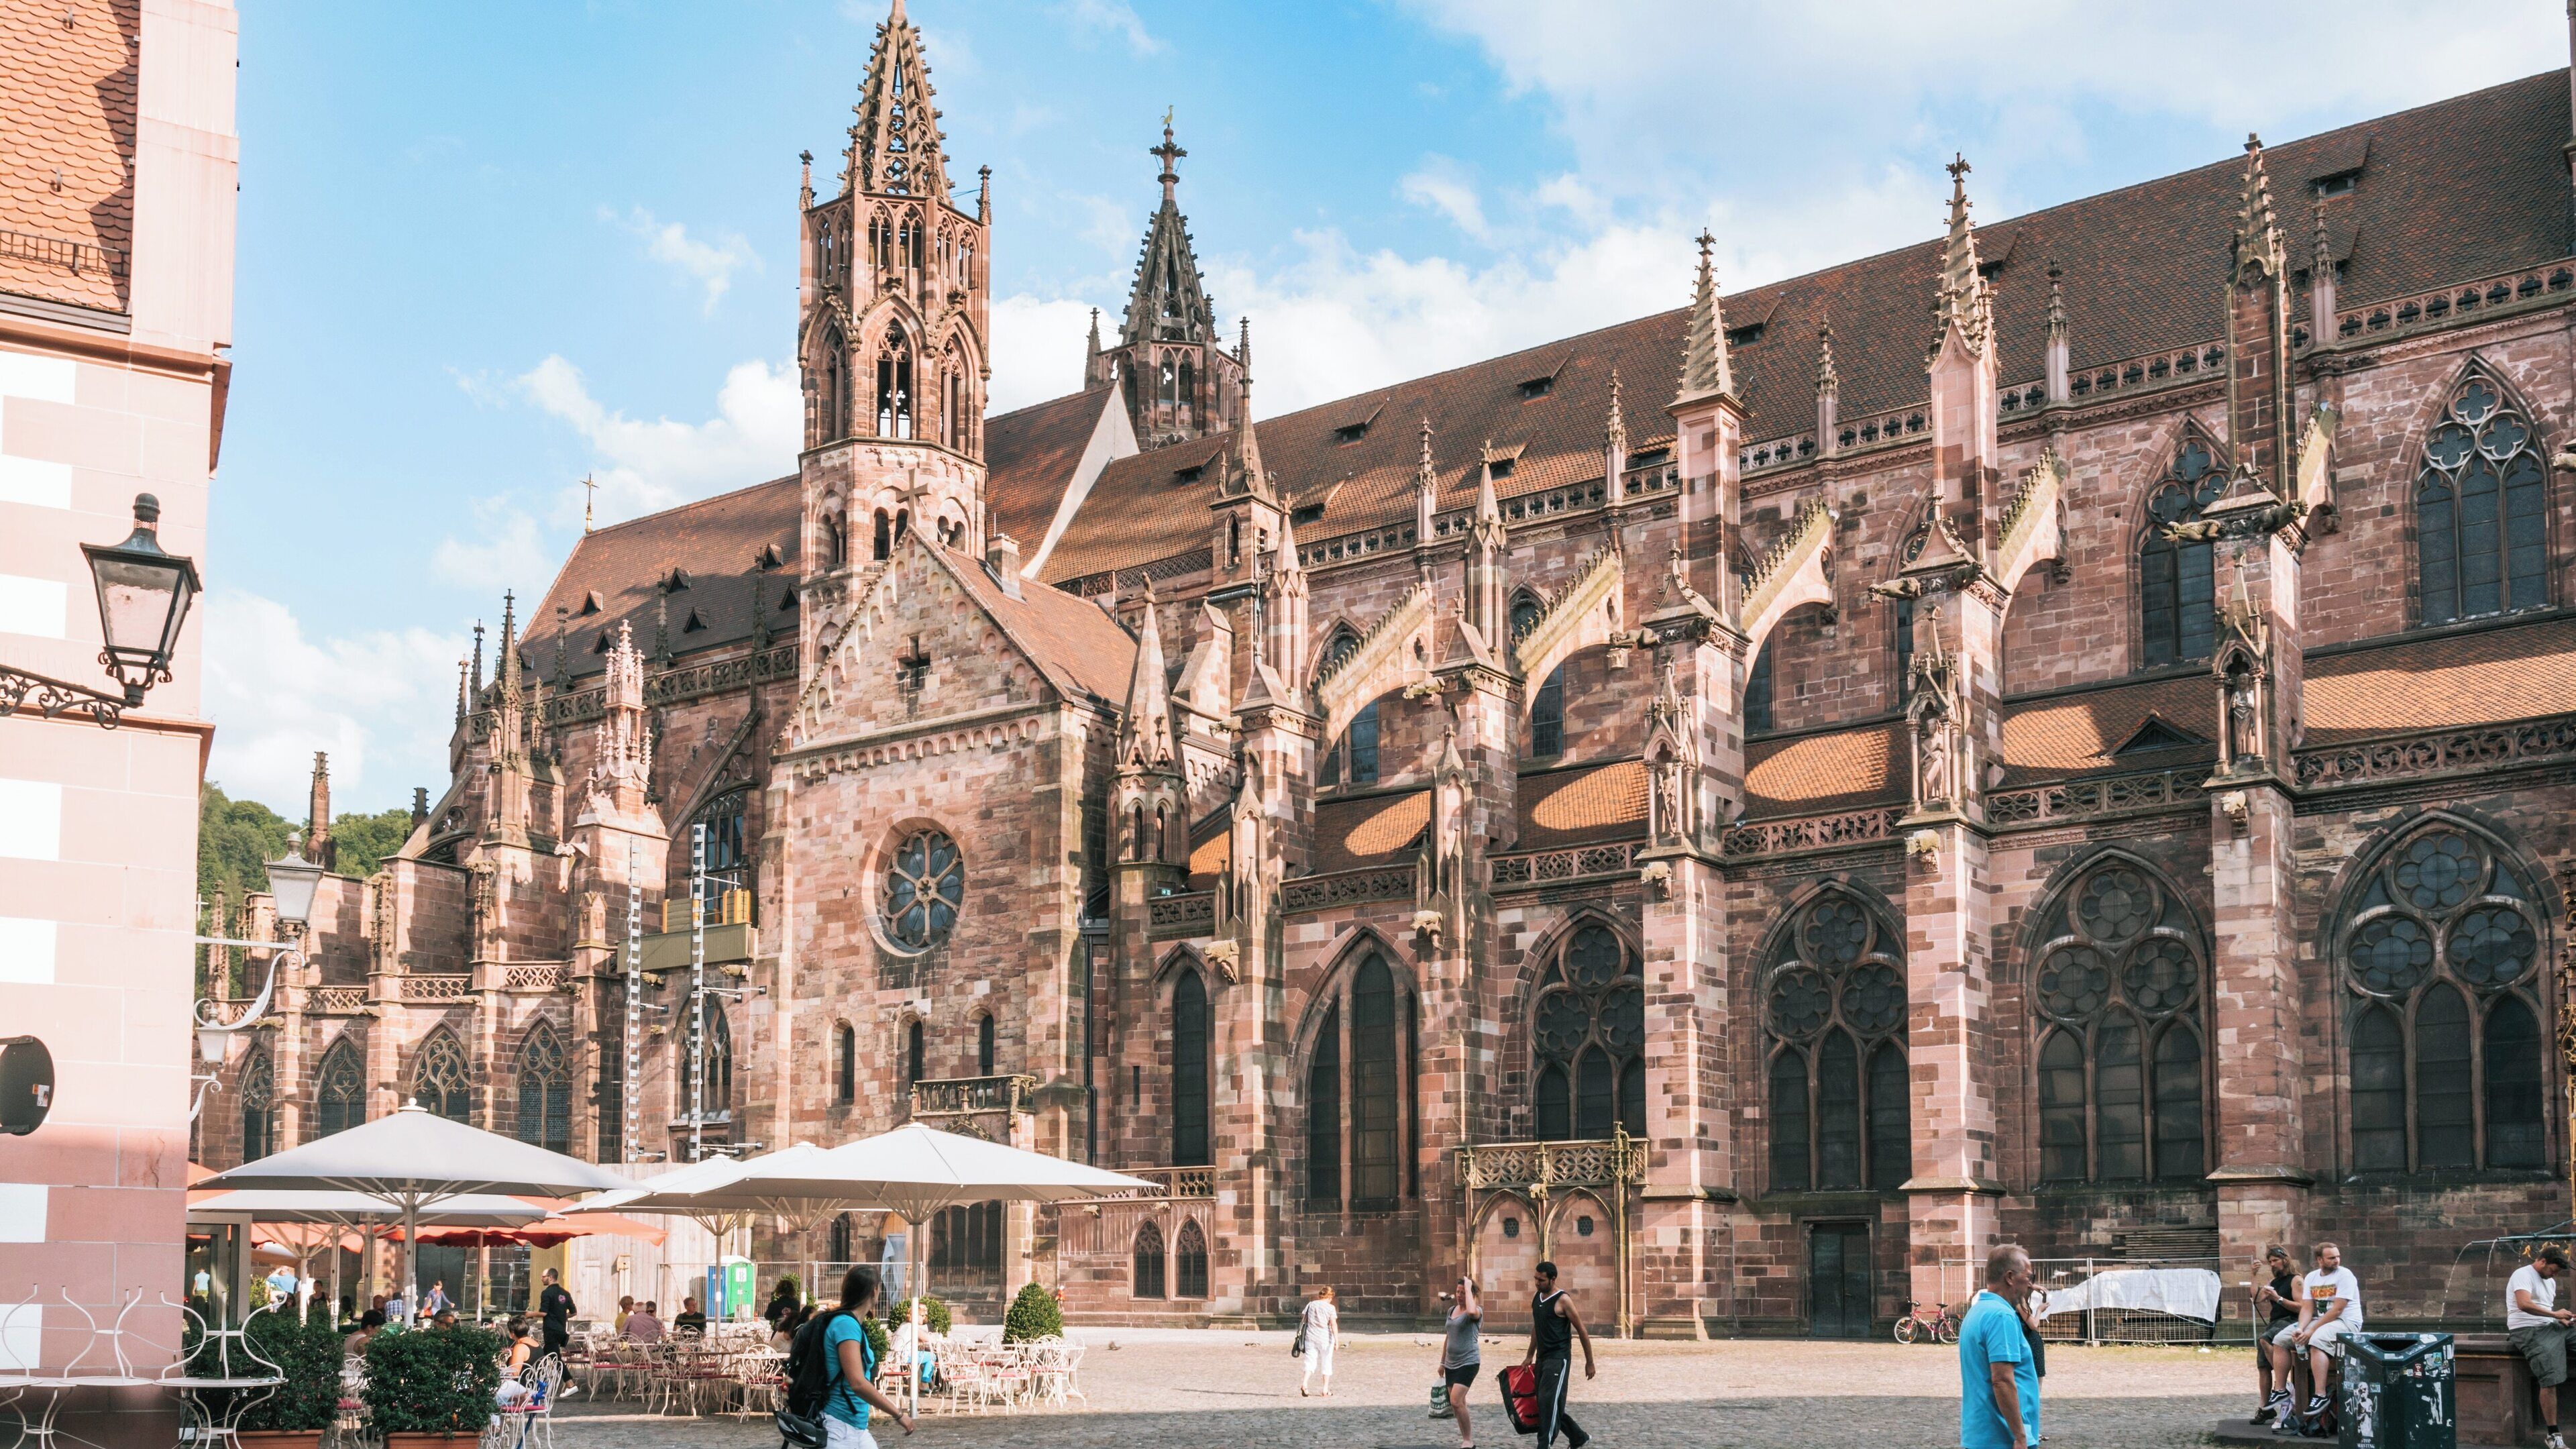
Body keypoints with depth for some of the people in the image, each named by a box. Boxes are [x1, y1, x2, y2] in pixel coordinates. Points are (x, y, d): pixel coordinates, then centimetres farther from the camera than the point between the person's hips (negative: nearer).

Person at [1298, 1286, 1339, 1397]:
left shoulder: (1311, 1305, 5)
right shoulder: (1330, 1308, -6)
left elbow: (1303, 1320, 8)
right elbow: (1333, 1324, -15)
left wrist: (1299, 1333, 18)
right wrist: (1336, 1340, -16)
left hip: (1310, 1337, 3)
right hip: (1325, 1338, -3)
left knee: (1310, 1361, 5)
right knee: (1326, 1363, 10)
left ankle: (1305, 1383, -18)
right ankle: (1326, 1390, 13)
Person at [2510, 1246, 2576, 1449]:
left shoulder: (2550, 1282, 25)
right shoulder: (2523, 1275, -5)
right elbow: (2524, 1304, -20)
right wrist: (2554, 1314, -17)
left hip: (2552, 1327, 9)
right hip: (2529, 1331, -9)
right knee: (2550, 1381, -21)